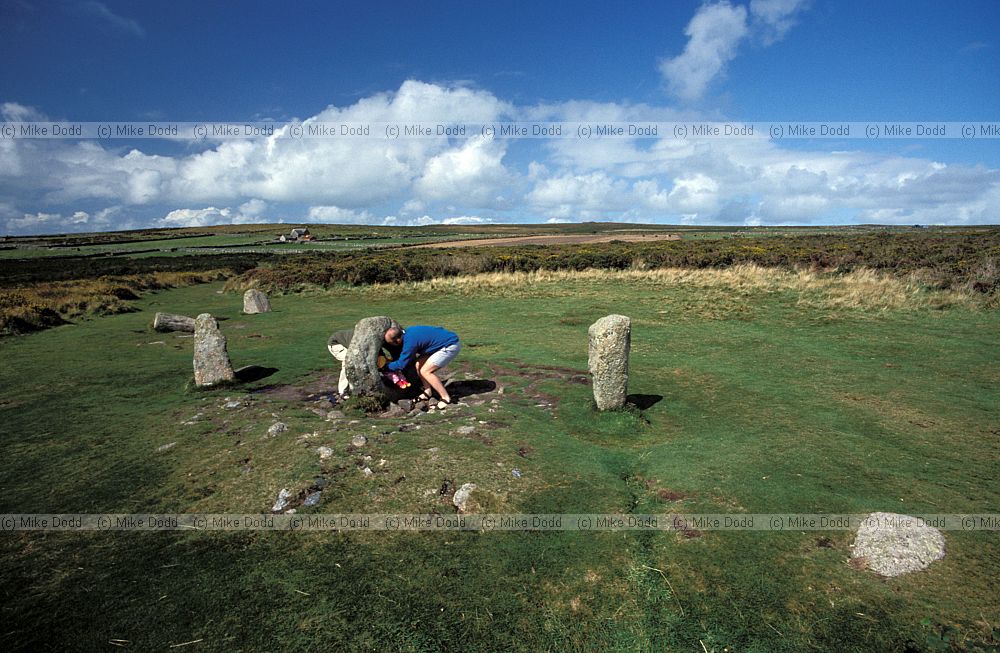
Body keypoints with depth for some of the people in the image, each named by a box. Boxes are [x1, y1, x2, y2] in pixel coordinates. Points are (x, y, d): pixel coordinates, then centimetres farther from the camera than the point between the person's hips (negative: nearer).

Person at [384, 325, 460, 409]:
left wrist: (385, 367, -2)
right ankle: (428, 392, 17)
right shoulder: (407, 332, 2)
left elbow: (401, 365, -15)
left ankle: (446, 398, -7)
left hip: (451, 346, -10)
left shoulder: (410, 341, -25)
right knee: (419, 364, 5)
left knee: (425, 371, -12)